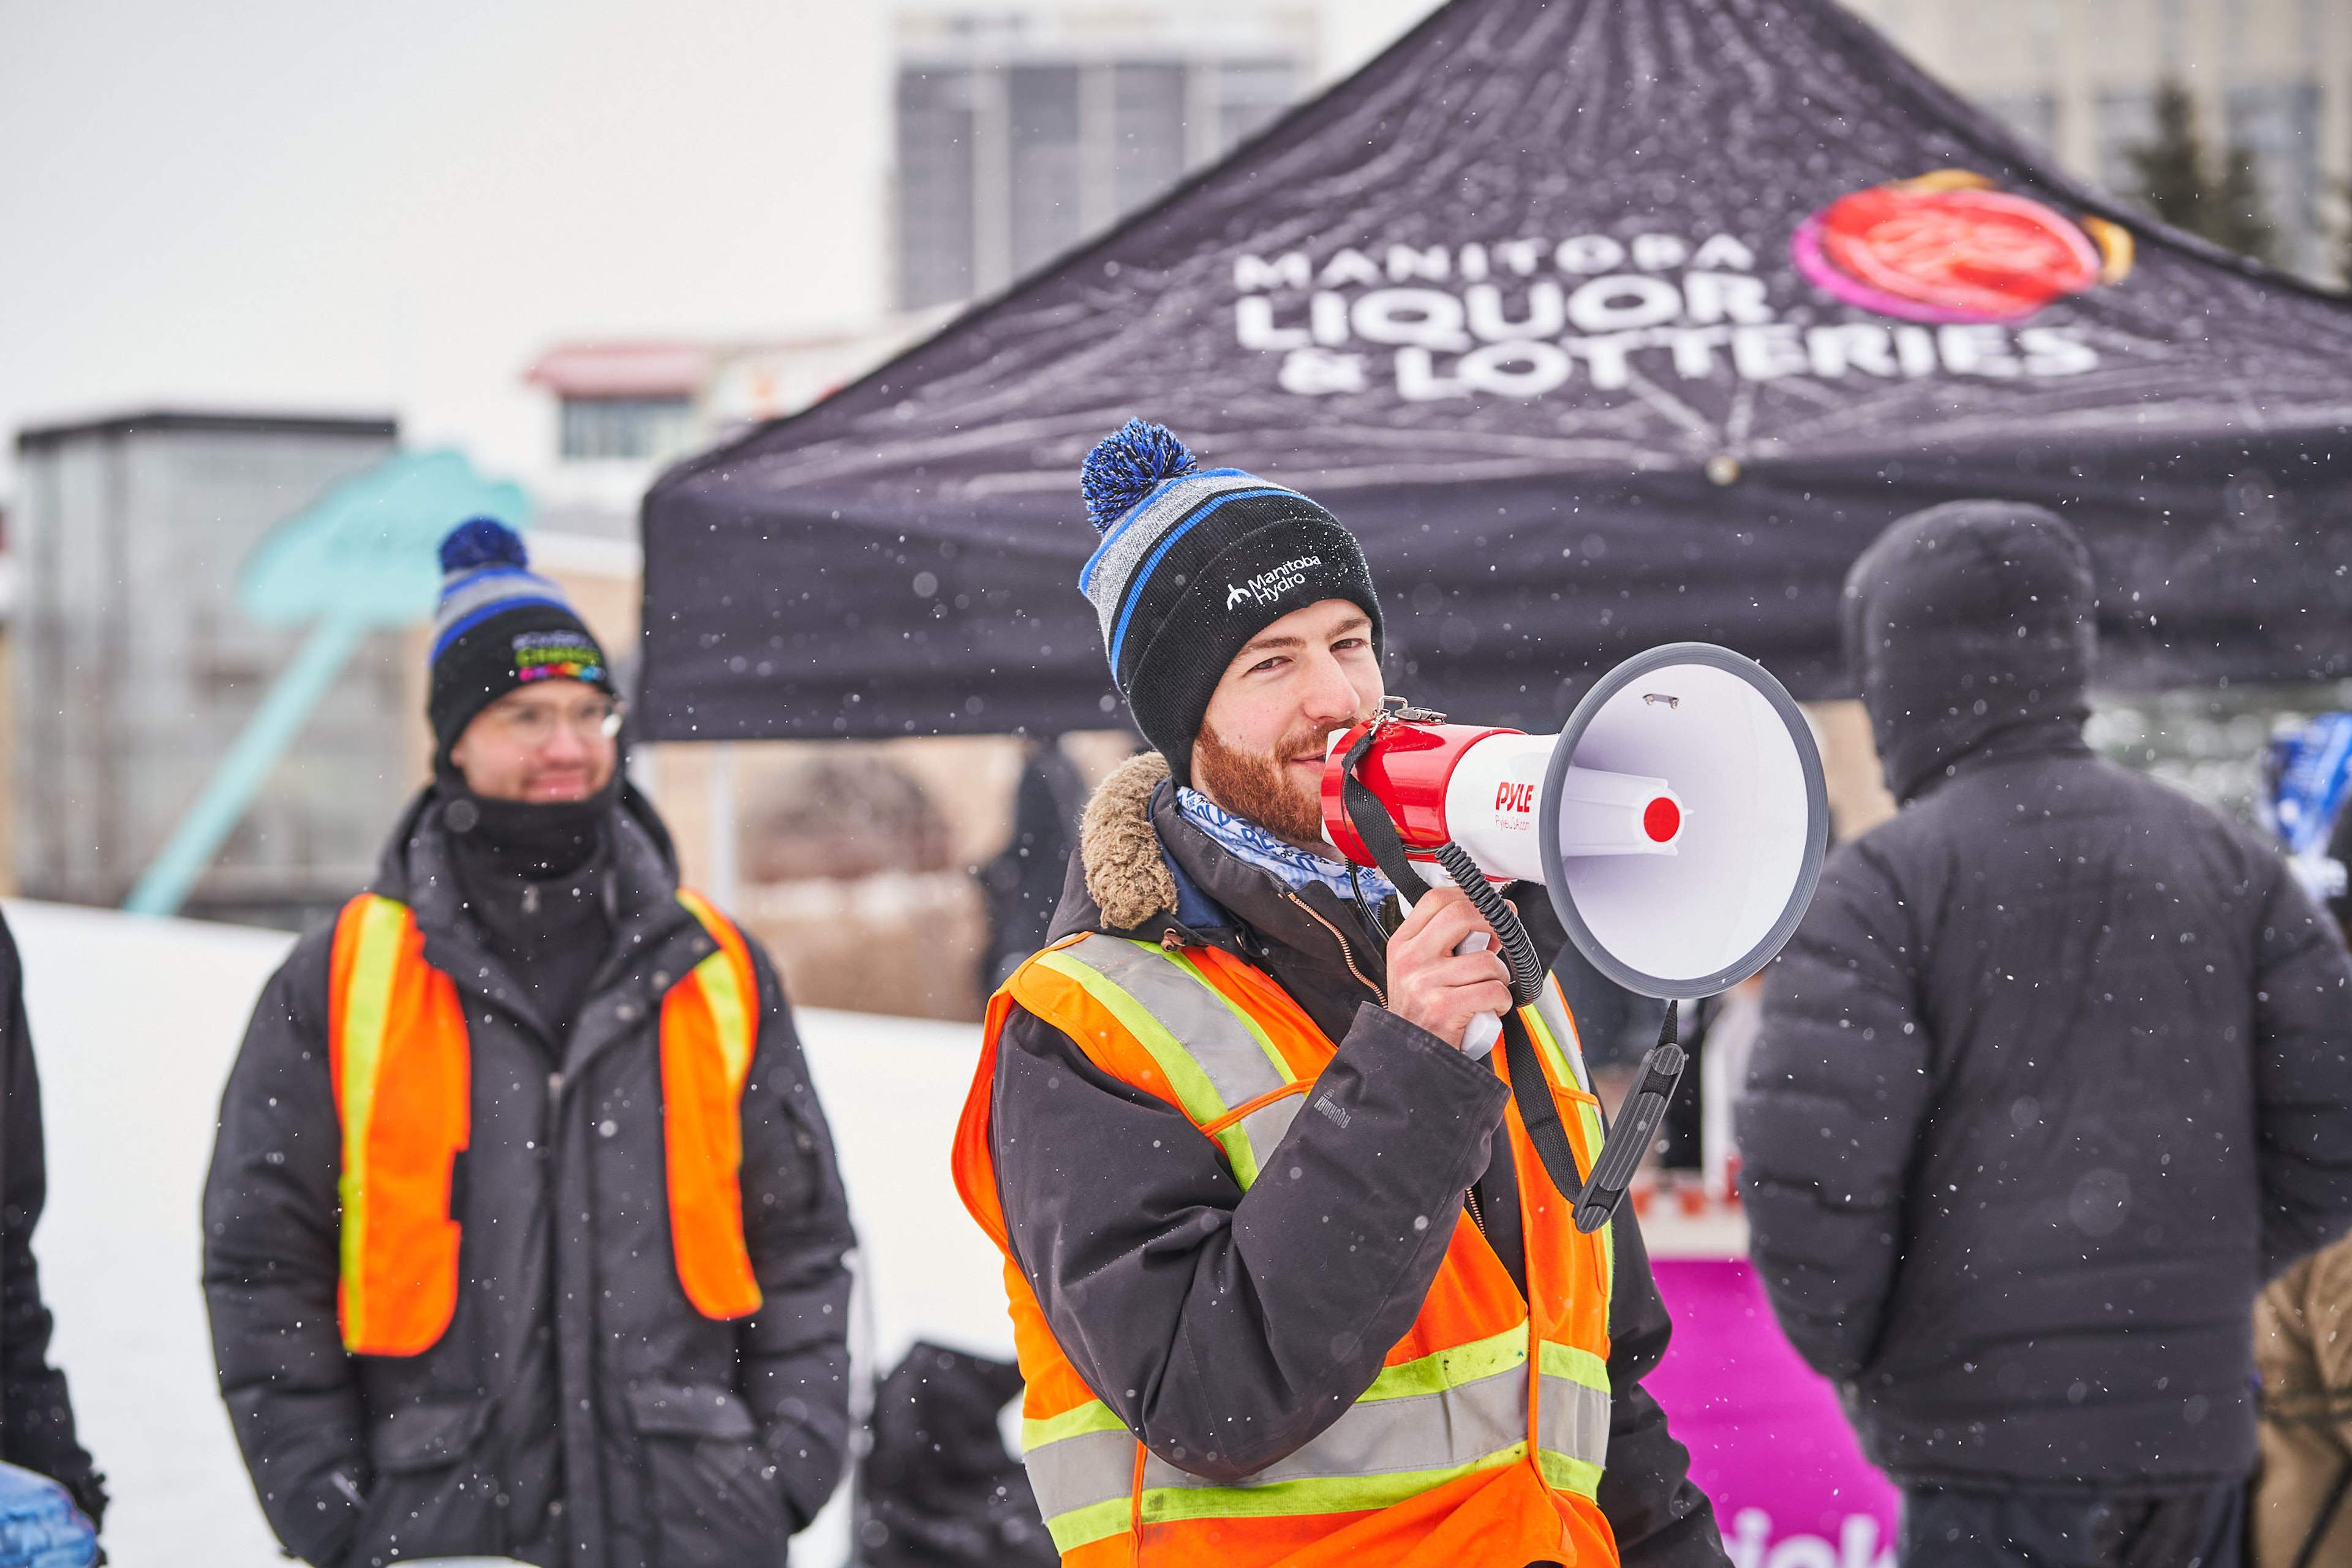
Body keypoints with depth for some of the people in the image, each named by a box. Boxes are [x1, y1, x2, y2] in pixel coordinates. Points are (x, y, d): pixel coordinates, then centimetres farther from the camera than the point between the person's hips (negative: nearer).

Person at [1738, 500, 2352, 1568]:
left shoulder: (1882, 884, -7)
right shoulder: (2222, 859, 8)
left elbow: (1810, 1165, -17)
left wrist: (1841, 1347, 1)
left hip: (1995, 1431, -5)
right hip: (2189, 1414, 5)